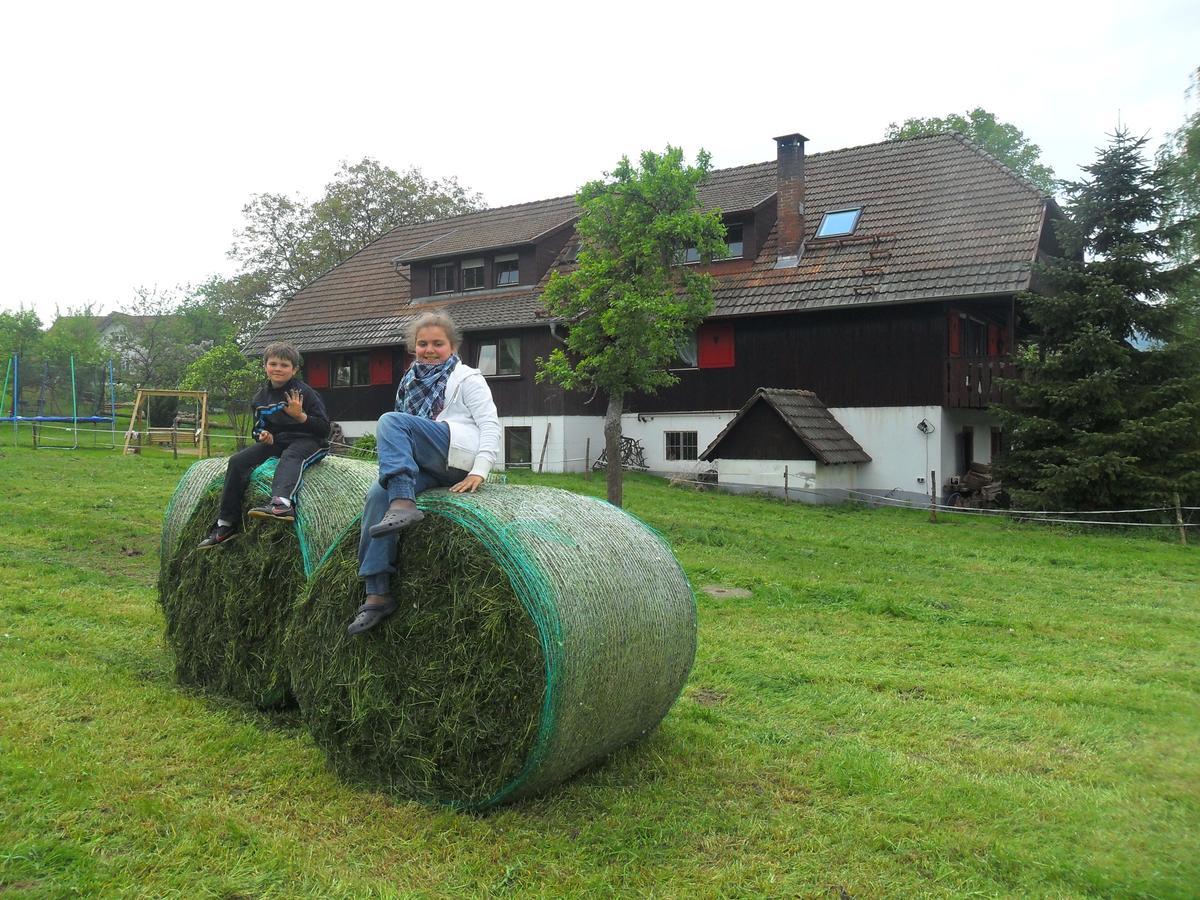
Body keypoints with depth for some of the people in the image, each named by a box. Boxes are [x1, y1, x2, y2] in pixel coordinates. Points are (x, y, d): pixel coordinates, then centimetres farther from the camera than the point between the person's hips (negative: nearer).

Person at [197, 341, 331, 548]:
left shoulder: (304, 392, -8)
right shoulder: (261, 397, 10)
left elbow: (324, 429, -10)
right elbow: (258, 428, 22)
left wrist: (300, 416, -26)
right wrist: (263, 435, -3)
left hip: (306, 441, -6)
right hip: (276, 441, 6)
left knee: (290, 456, -39)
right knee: (237, 461, -12)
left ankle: (282, 503, -67)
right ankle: (226, 524, -11)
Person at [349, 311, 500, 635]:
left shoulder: (466, 378, 12)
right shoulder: (412, 381, 29)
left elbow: (490, 426, 0)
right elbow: (407, 436, 33)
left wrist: (479, 472, -13)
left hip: (458, 454, -5)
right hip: (426, 468, 6)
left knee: (390, 421, -24)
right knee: (377, 496, -23)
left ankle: (404, 505, -40)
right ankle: (377, 595, -25)